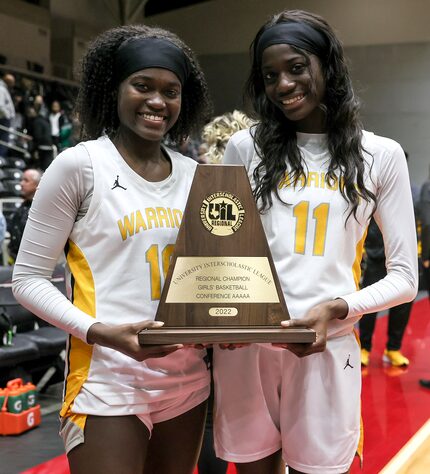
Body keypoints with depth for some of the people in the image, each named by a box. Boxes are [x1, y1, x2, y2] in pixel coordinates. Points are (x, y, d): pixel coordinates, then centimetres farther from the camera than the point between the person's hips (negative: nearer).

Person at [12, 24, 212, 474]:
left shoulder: (193, 174, 8)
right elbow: (28, 277, -6)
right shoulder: (78, 164, -8)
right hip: (107, 382, -5)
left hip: (187, 379, 6)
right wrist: (99, 332, -21)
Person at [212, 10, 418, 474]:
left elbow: (404, 276, 2)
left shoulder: (380, 155, 2)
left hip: (326, 347, -1)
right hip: (243, 345, 1)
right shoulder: (244, 147, 4)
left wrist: (336, 309, -15)